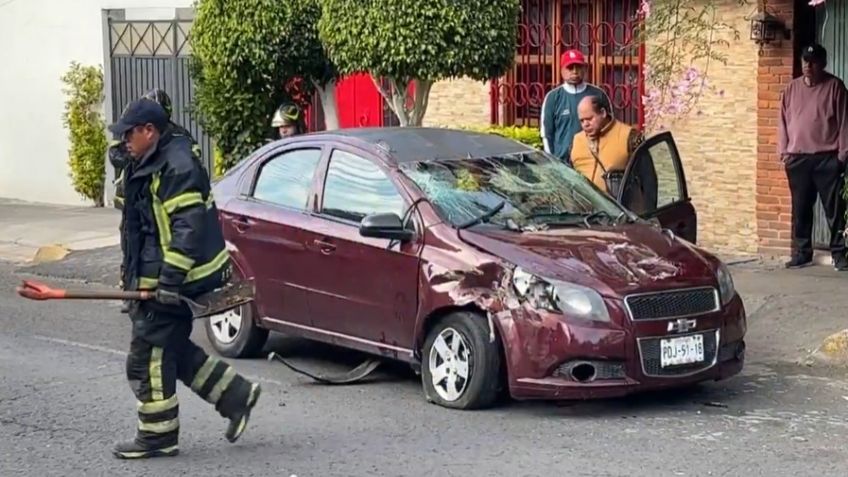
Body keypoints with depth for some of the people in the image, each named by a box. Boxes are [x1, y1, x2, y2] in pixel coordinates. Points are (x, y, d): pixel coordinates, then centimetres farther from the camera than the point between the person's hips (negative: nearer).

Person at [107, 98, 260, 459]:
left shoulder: (177, 167, -19)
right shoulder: (152, 165, 15)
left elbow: (188, 227, -25)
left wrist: (171, 280, -27)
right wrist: (135, 279, 25)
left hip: (172, 283, -11)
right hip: (158, 281, 11)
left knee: (148, 357, -3)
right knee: (174, 351, 18)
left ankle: (158, 436, 8)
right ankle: (236, 396, 24)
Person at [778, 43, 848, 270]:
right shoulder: (792, 88, 11)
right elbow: (783, 121, 13)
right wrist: (783, 150, 5)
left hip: (827, 158, -3)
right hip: (797, 158, 3)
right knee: (800, 209, 7)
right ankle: (801, 252, 14)